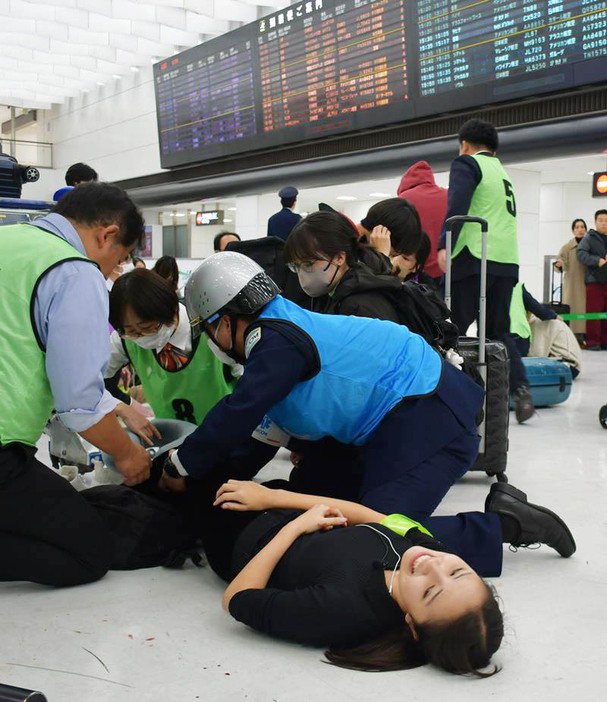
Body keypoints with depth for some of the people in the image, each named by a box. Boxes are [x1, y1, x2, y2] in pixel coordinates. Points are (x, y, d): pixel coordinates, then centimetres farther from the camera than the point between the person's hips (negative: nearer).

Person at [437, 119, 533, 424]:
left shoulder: (466, 163, 3)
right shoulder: (503, 174, 27)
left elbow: (456, 207, -14)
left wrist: (444, 246, -24)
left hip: (474, 260, -7)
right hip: (507, 261, 8)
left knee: (453, 330, -3)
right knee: (499, 331, 12)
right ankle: (520, 390, -2)